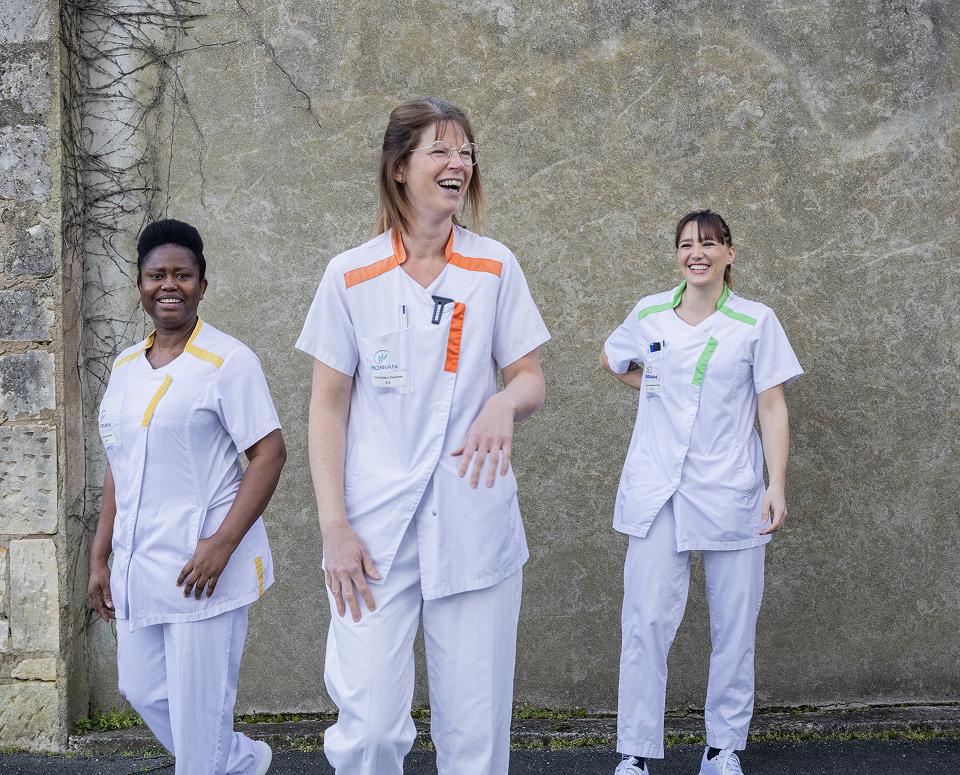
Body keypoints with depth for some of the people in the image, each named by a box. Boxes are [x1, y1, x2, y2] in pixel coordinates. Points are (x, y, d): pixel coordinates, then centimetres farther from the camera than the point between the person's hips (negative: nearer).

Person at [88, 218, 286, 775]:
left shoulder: (227, 360, -9)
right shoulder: (126, 366, 12)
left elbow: (270, 453, -13)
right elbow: (118, 467, 18)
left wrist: (222, 544, -20)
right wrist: (100, 556, 14)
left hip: (203, 566, -7)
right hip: (138, 566, 7)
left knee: (199, 708, -2)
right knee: (143, 690, 16)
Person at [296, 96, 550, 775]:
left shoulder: (495, 268, 5)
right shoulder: (351, 276, 0)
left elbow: (531, 381, 9)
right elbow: (328, 406, 3)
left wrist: (505, 403, -16)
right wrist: (334, 526, -5)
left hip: (475, 526, 2)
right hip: (375, 530, -1)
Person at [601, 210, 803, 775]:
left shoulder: (756, 322, 0)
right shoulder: (649, 314, 6)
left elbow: (773, 407, -1)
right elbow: (611, 360, 25)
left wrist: (778, 485, -8)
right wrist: (660, 389, 13)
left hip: (730, 491, -1)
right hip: (657, 491, 1)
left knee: (734, 627, 5)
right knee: (647, 621, -3)